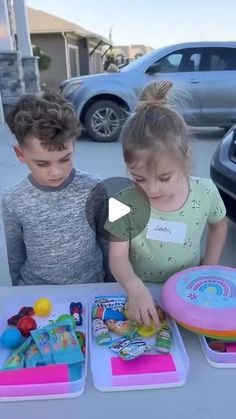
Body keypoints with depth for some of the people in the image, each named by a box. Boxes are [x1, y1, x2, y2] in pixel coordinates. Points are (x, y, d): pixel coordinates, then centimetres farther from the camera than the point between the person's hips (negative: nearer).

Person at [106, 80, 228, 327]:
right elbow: (118, 257, -13)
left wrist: (209, 268, 1)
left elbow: (218, 225, 7)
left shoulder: (205, 192, -13)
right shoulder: (126, 203, -18)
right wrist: (134, 287, -31)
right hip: (141, 297, 0)